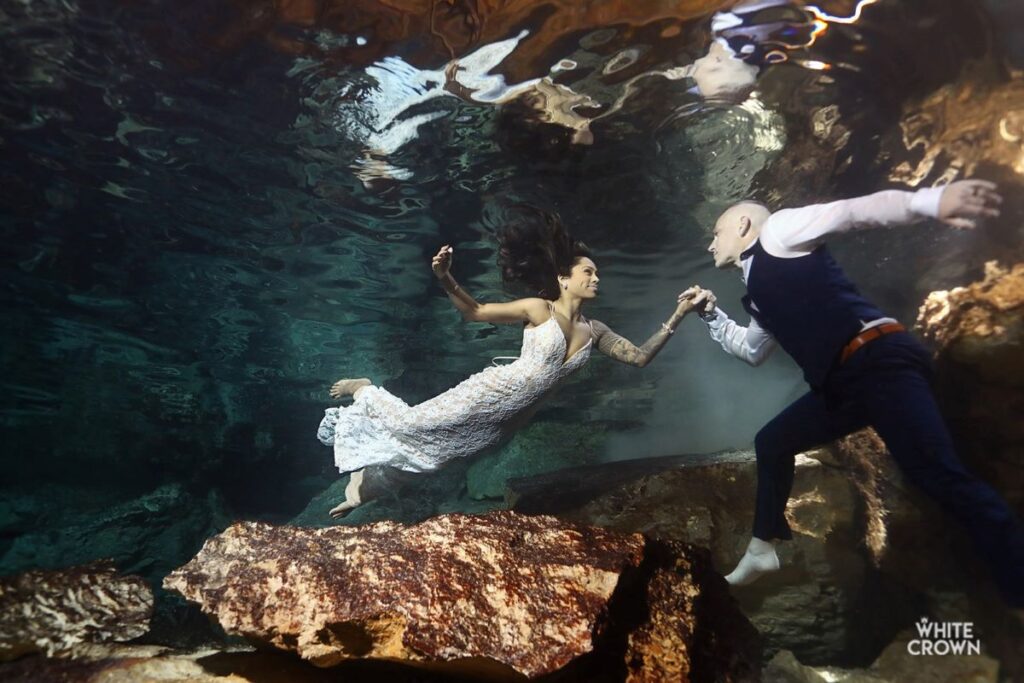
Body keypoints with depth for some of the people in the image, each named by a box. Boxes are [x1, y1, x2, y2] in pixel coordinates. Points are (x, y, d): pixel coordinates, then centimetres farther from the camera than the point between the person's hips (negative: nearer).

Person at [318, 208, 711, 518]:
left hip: (510, 418, 5)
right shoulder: (538, 309, -11)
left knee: (437, 449, 9)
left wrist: (678, 315, -4)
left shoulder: (595, 331, 6)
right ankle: (365, 390, 29)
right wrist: (445, 279, -25)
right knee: (412, 425, -2)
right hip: (494, 393, -5)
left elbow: (640, 357, 4)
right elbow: (474, 312, -8)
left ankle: (363, 485, 27)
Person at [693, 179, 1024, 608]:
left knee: (938, 475, -18)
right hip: (842, 381, 9)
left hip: (877, 359, -9)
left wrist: (928, 200, -29)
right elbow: (751, 350, 40)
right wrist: (710, 314, 35)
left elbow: (853, 211, -12)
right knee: (772, 442, 17)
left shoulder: (778, 231, 3)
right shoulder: (761, 292, 25)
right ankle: (762, 551, 28)